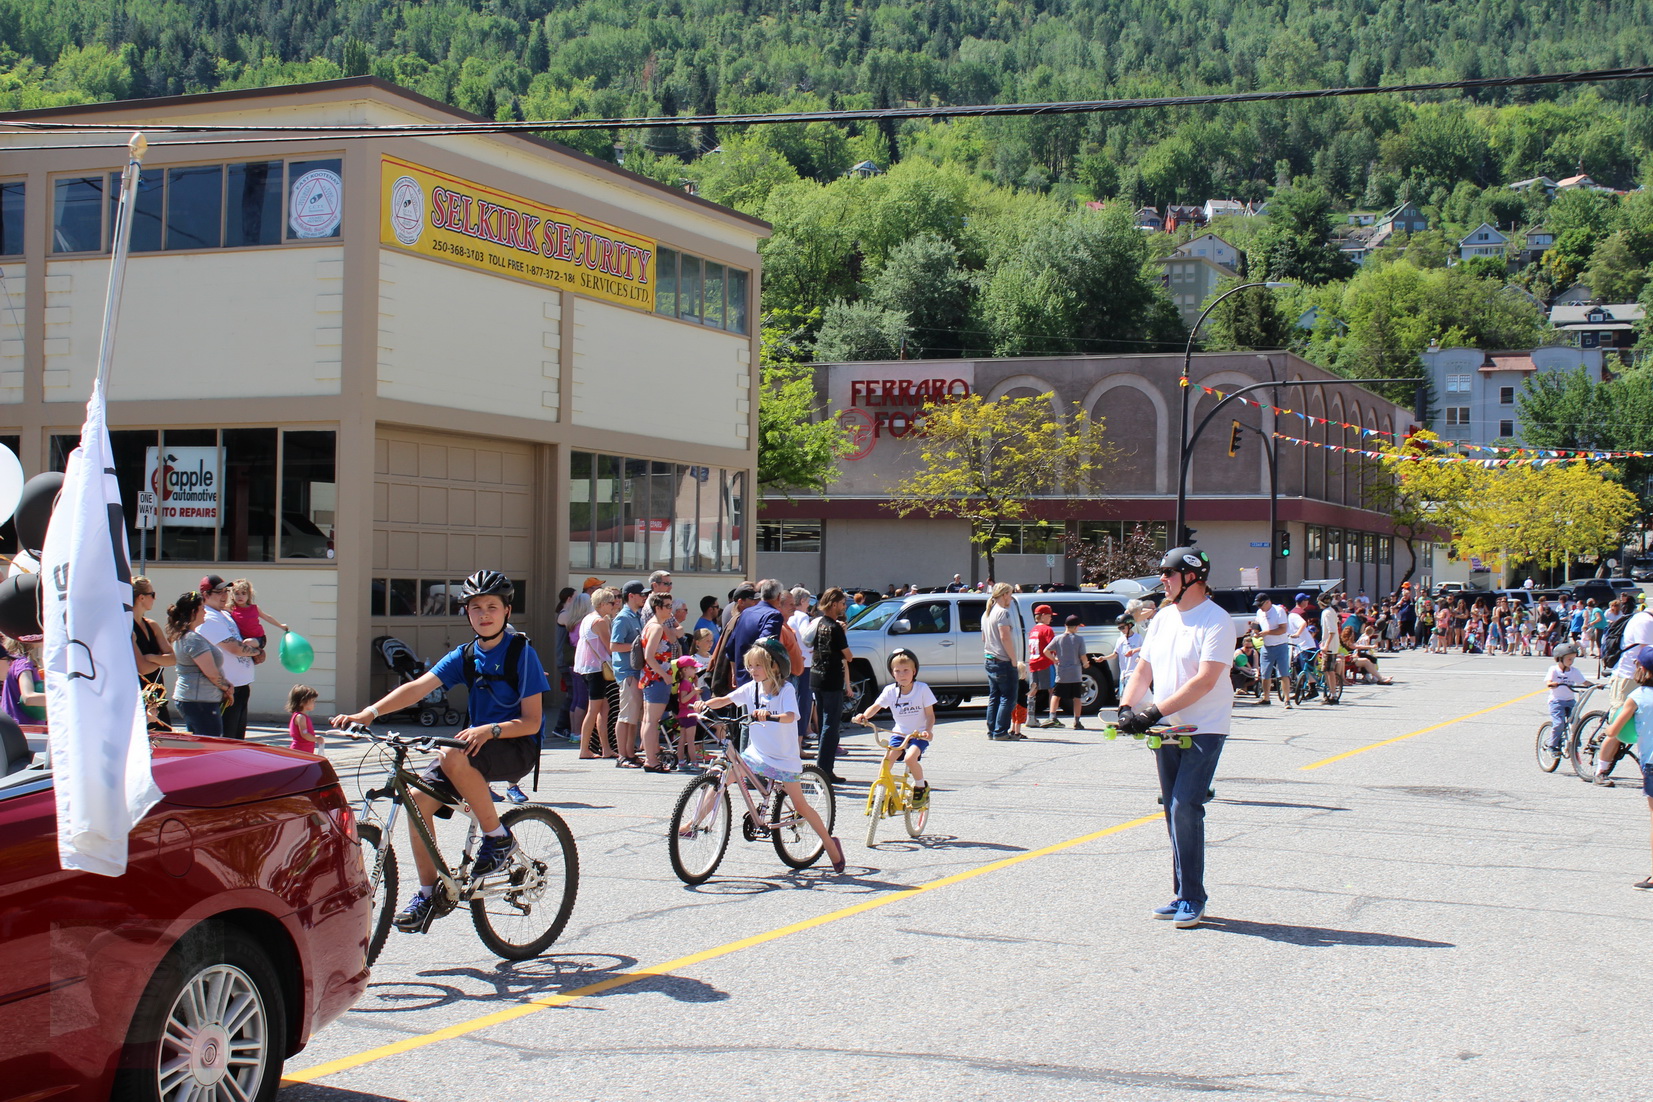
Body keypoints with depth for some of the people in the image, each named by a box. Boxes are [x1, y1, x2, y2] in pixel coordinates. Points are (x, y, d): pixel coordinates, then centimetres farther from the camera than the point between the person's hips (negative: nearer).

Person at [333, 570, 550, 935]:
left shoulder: (522, 653, -8)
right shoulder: (464, 655, 8)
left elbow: (531, 721, -12)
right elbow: (419, 686, -7)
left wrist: (490, 730, -30)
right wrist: (370, 712, -22)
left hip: (516, 748, -6)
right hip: (477, 742, 6)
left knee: (452, 756, -34)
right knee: (419, 798, -13)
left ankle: (498, 838, -17)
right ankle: (428, 893, 0)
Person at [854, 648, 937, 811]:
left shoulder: (922, 689, -9)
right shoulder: (890, 690, -3)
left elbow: (930, 715, -6)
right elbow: (876, 706, -9)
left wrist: (928, 730, -24)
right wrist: (864, 716, -30)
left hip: (920, 734, -3)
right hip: (899, 733, 3)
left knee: (910, 758, -28)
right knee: (886, 759, -20)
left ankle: (921, 787, -2)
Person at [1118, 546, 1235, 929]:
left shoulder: (1217, 621, -13)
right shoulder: (1163, 618, 12)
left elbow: (1204, 681, -21)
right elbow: (1144, 668, 15)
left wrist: (1155, 711, -24)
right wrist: (1127, 707, -3)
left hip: (1204, 729, -8)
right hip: (1167, 731, 8)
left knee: (1185, 807, -15)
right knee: (1174, 810, 9)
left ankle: (1192, 899, -7)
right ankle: (1183, 895, 17)